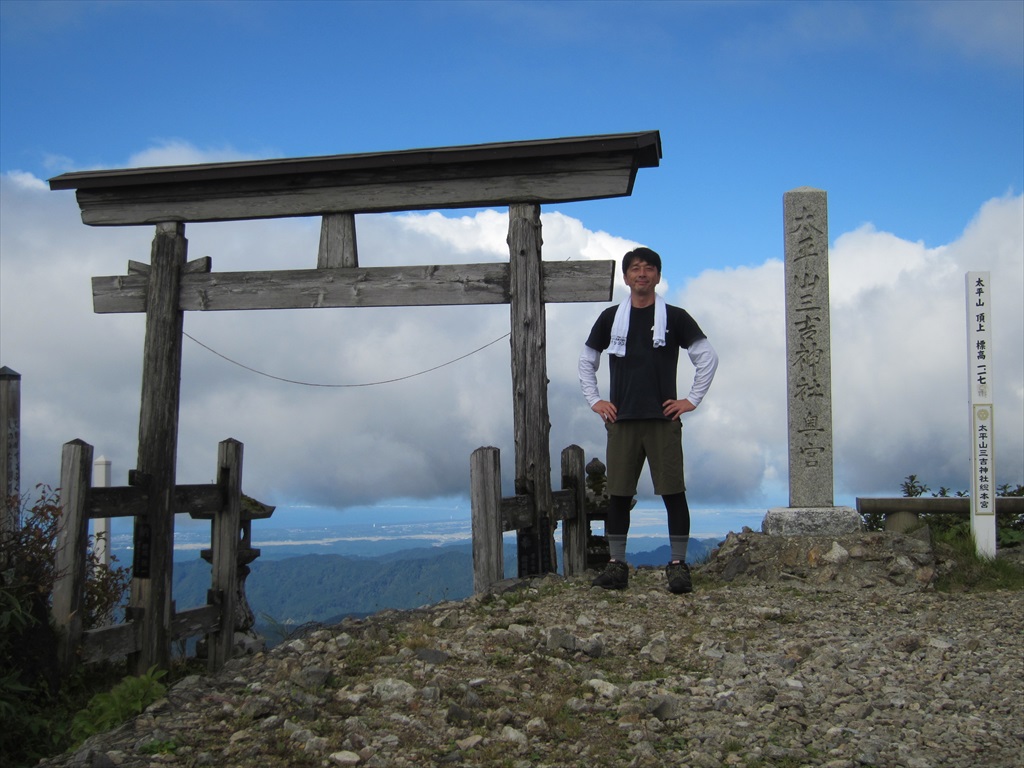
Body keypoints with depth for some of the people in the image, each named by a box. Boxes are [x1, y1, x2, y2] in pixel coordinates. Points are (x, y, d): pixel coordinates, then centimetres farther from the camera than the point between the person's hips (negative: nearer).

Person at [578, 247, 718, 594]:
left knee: (673, 493, -4)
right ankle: (616, 565, 7)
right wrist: (594, 400, 10)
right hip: (621, 421, 2)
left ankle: (678, 565, 2)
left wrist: (692, 399, 0)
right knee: (618, 495, 1)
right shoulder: (611, 317, 10)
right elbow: (586, 361, 20)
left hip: (663, 420, -2)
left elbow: (708, 357, 6)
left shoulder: (675, 317, 4)